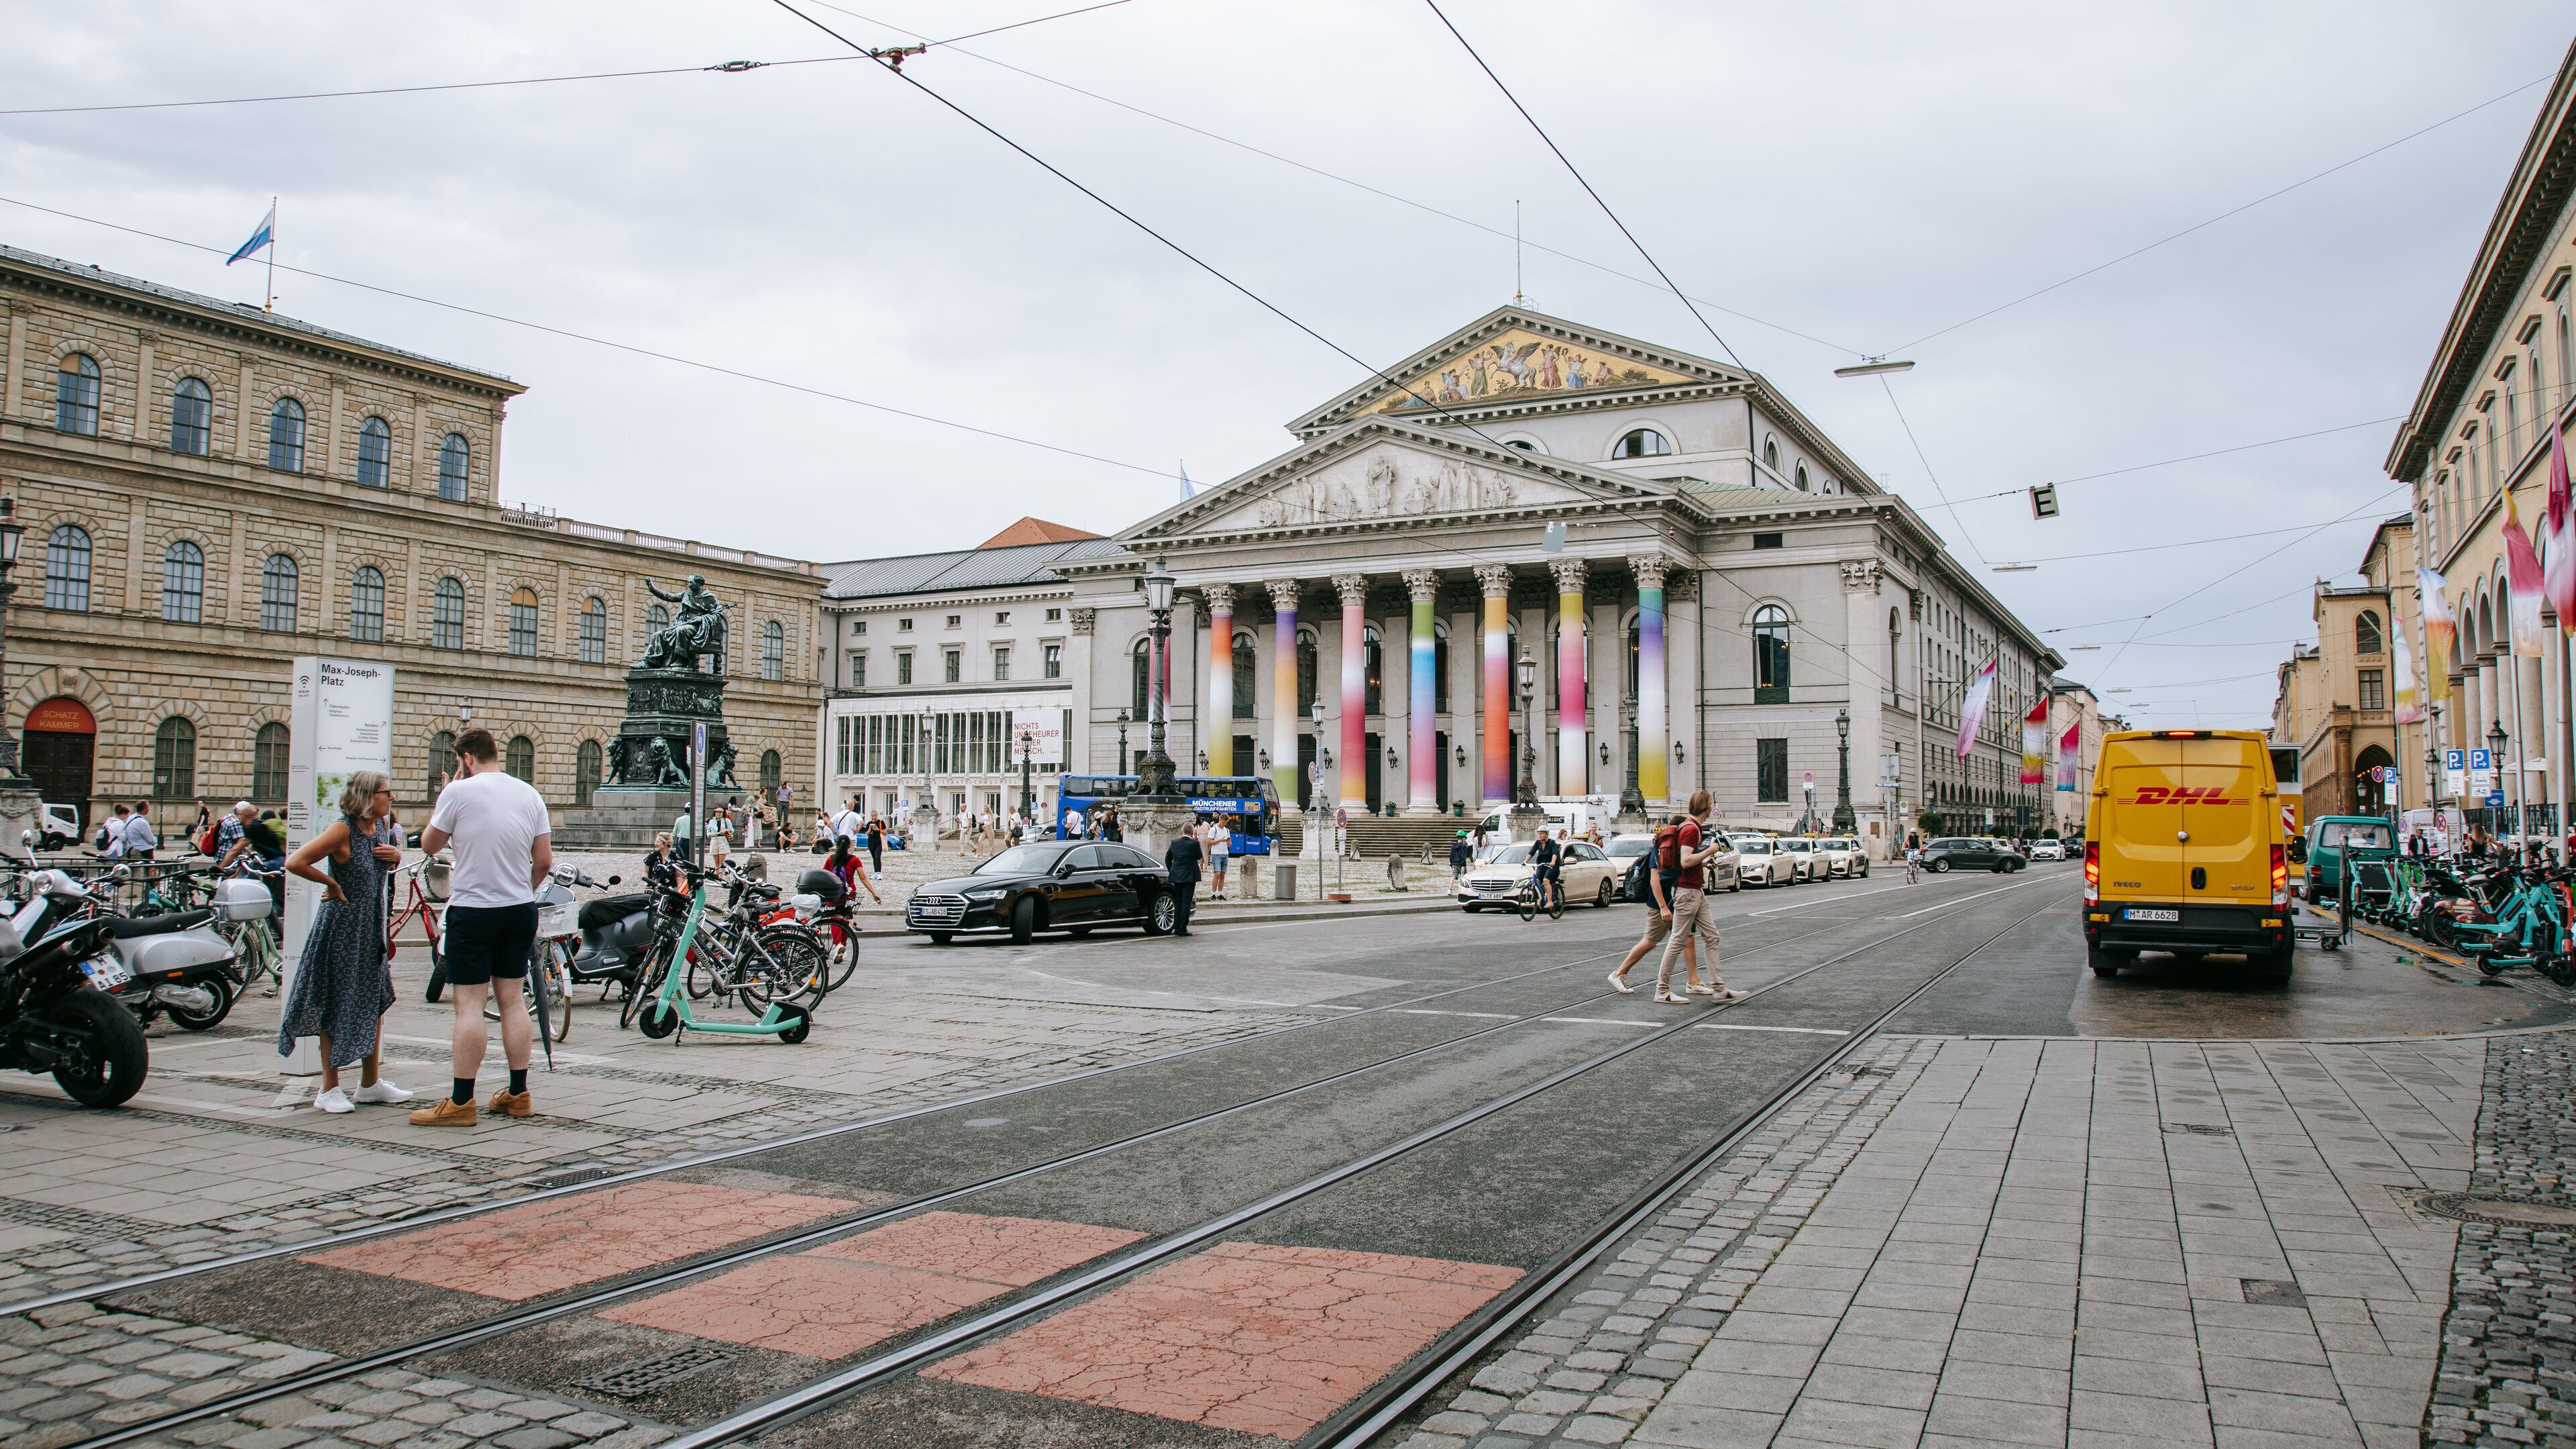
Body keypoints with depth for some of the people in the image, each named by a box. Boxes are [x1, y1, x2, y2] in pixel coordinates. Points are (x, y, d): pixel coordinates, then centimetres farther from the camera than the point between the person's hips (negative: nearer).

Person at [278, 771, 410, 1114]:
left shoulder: (379, 826, 4)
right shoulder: (342, 829, -18)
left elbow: (391, 860, 23)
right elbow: (295, 862, -26)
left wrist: (396, 855, 0)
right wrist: (332, 883, -15)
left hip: (372, 927, 8)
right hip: (342, 924, -8)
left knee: (375, 1002, 12)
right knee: (335, 1006, 2)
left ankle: (370, 1083, 22)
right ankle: (330, 1089, 11)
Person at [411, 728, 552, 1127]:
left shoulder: (459, 792, -9)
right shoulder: (529, 794, 6)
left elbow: (429, 845, 3)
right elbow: (544, 861, 6)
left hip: (472, 910, -5)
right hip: (520, 910, 5)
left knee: (469, 1005, -3)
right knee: (513, 1000, 11)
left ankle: (461, 1102, -2)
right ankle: (518, 1094, 16)